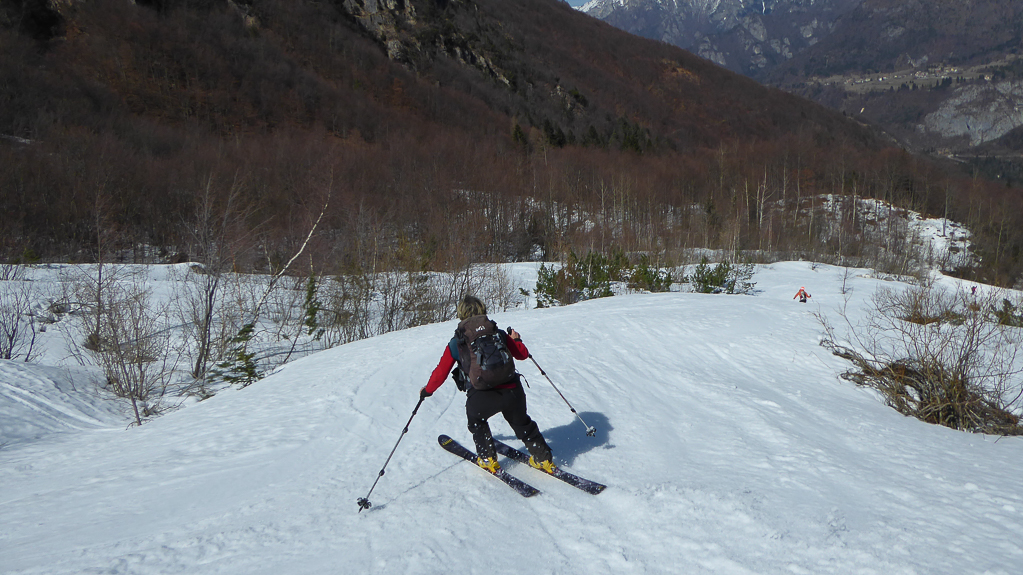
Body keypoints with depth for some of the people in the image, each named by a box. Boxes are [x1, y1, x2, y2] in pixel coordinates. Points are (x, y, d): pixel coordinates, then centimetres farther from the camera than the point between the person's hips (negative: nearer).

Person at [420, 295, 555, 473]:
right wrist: (516, 340, 46)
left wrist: (427, 390, 37)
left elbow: (440, 373, 18)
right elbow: (522, 354, 24)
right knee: (522, 423, 29)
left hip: (482, 397, -2)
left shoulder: (455, 343, 12)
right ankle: (544, 459, 31)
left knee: (476, 419, 31)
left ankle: (488, 459, 28)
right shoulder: (498, 333, 17)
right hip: (512, 392, 3)